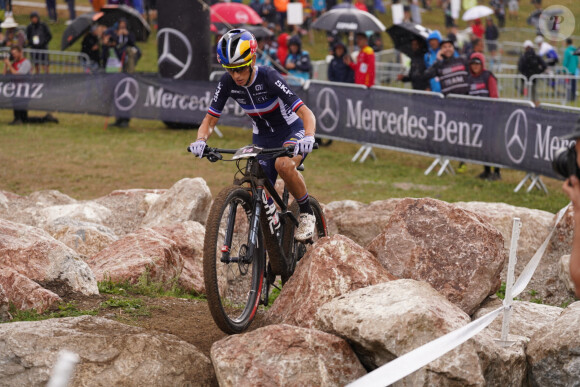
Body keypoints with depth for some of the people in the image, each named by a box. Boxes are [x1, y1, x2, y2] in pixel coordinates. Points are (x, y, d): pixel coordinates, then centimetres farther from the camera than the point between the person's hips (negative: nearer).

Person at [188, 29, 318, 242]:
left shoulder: (269, 78, -29)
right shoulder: (227, 83, -16)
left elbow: (306, 113, -33)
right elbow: (210, 120, -9)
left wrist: (308, 137, -53)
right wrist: (201, 140, -31)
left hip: (292, 131, -5)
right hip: (262, 138, 5)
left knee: (284, 165, -36)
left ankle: (307, 214, -15)